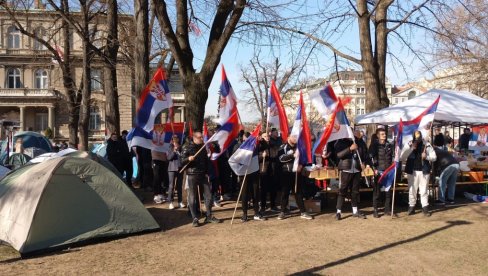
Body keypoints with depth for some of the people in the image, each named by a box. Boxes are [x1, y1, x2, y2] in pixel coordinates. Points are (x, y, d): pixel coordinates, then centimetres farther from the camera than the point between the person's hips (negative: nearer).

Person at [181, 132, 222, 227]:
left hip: (203, 175, 5)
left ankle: (209, 216, 15)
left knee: (208, 195, 3)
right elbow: (181, 161, -8)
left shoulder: (203, 148, 14)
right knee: (192, 197, -2)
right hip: (192, 175, -5)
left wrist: (207, 171, 17)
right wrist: (188, 159, -27)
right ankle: (195, 218, 6)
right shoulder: (188, 148, -3)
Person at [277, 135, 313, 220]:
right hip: (286, 173, -3)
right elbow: (281, 158, -16)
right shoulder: (283, 147, 0)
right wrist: (293, 156, -23)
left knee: (298, 192, 6)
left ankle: (303, 212, 10)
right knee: (285, 192, 3)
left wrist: (301, 165, -1)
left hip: (297, 172, 3)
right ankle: (283, 211, 13)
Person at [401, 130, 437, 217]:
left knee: (424, 190, 4)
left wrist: (426, 157, -18)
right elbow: (402, 157, -9)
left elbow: (434, 157, 2)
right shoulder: (409, 144, -1)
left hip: (424, 171, -1)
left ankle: (425, 208, 12)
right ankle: (411, 207, 18)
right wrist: (411, 148, -19)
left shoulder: (426, 145, -1)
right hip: (412, 171, 1)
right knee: (412, 190, 8)